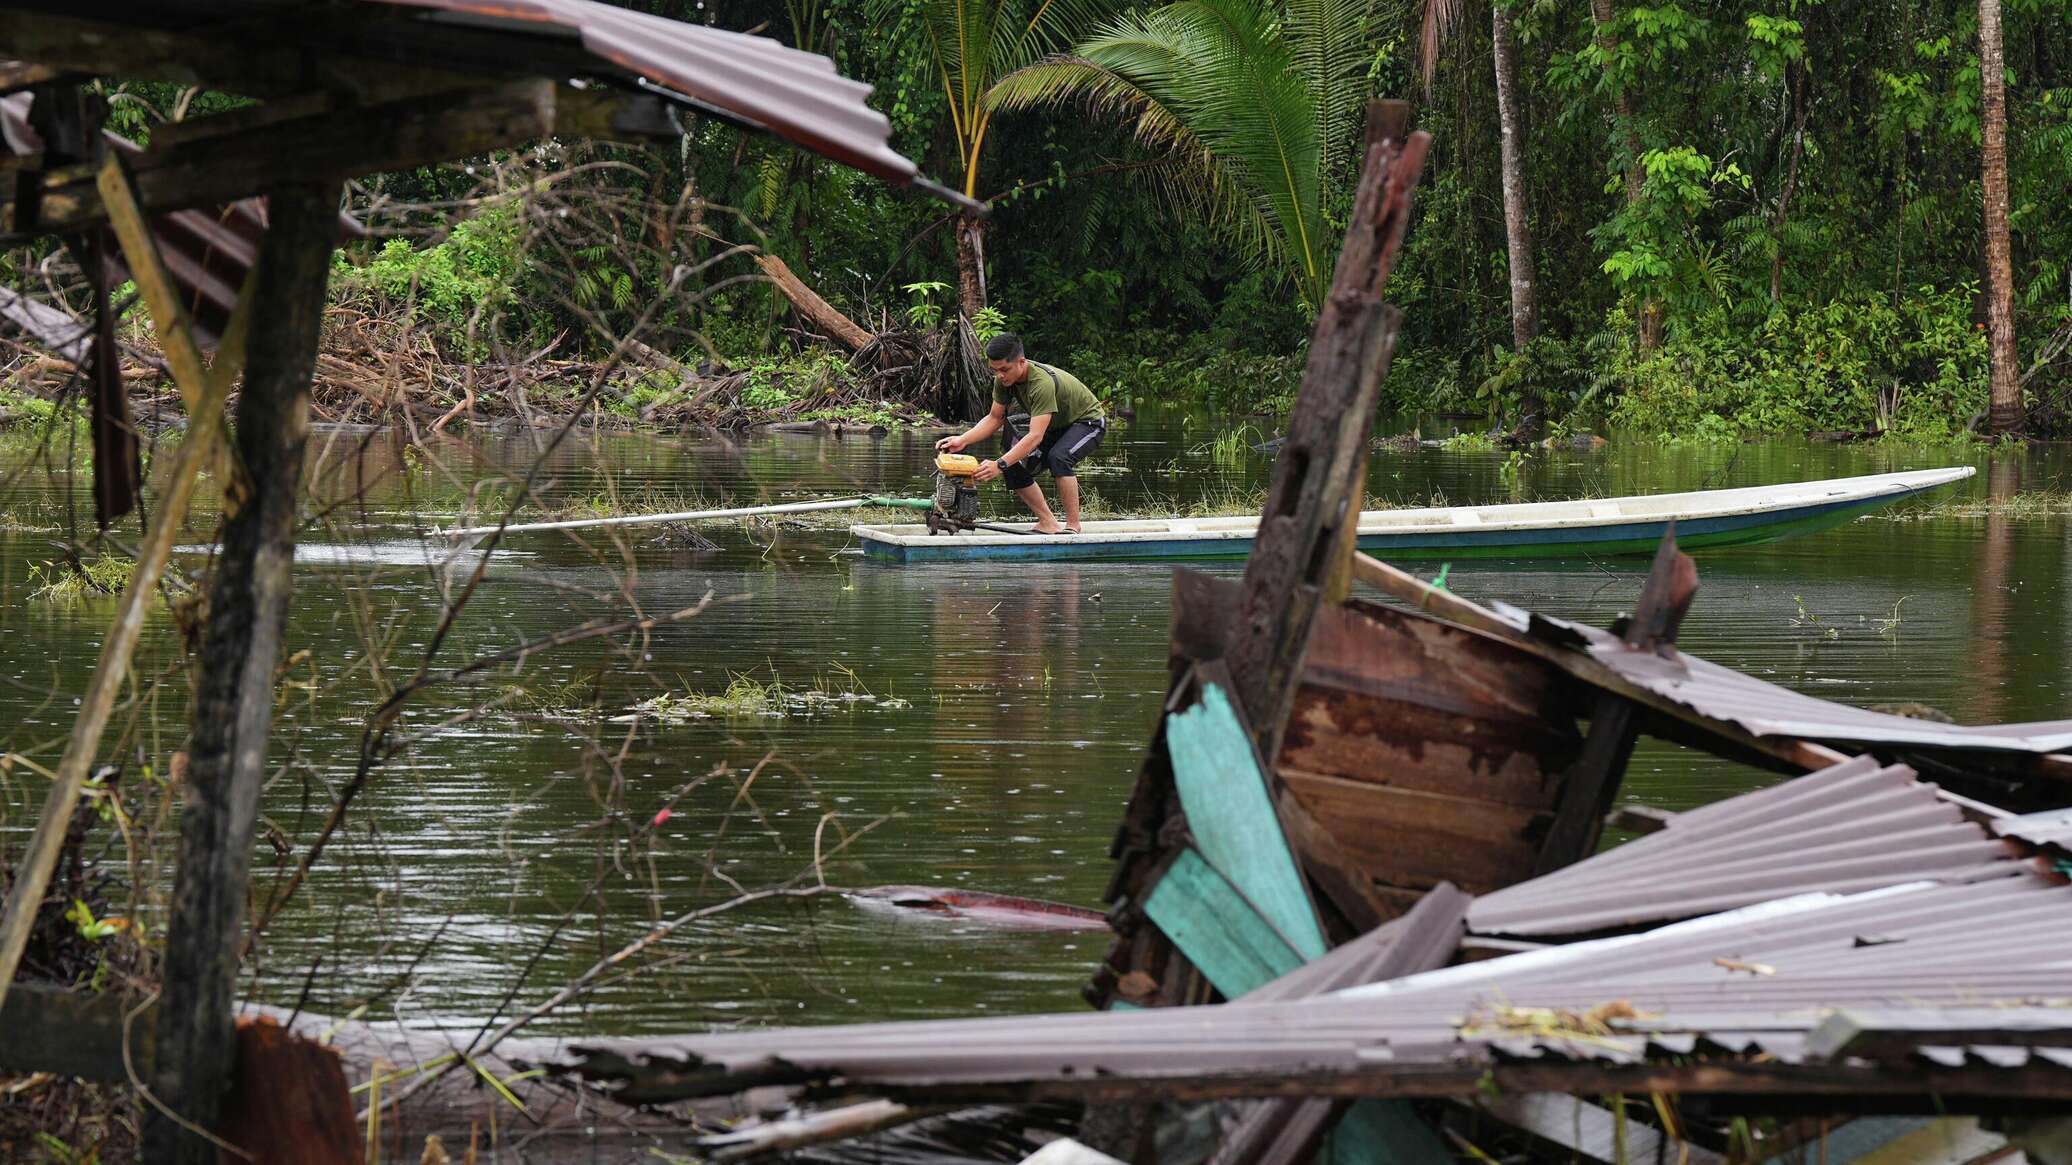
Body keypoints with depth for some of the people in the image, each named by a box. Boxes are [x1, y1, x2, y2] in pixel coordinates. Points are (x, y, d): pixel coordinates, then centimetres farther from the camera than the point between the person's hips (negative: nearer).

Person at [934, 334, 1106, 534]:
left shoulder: (1043, 383, -39)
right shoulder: (1004, 380, -14)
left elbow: (1035, 436, -44)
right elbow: (994, 418, -4)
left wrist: (1000, 465, -52)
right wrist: (962, 440, -20)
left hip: (1088, 421, -8)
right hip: (1056, 427, 8)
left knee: (1058, 457, -36)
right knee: (1015, 469, -7)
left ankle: (1073, 526, -28)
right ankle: (1048, 524, 3)